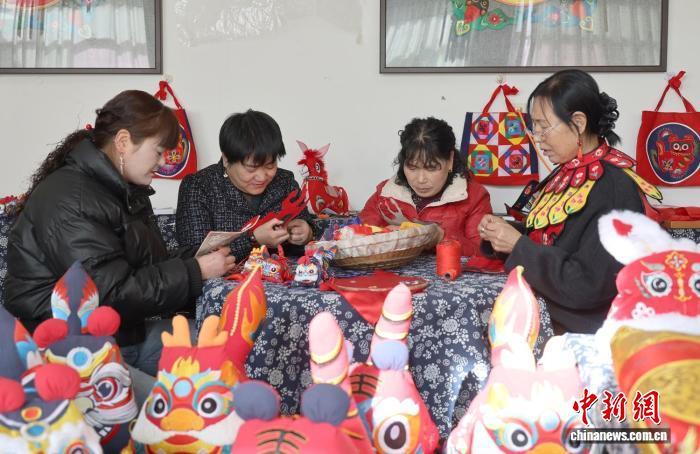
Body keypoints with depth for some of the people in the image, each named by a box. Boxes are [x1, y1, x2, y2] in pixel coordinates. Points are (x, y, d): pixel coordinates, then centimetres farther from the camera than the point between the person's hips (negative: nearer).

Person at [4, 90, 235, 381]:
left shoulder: (126, 190, 13)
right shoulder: (66, 201, -20)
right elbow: (113, 294, -23)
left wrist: (196, 258, -2)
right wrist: (195, 271, -17)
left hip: (127, 332, 9)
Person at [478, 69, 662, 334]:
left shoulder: (614, 190, -18)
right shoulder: (566, 175, 6)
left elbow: (588, 285, -22)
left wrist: (518, 246, -18)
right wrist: (501, 232, -4)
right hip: (547, 318, 7)